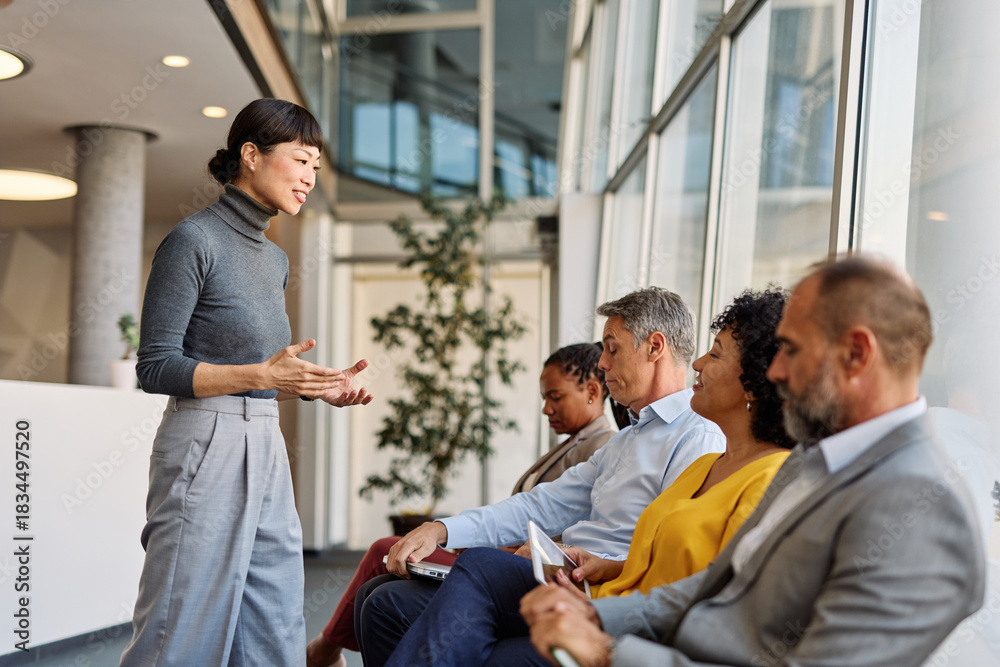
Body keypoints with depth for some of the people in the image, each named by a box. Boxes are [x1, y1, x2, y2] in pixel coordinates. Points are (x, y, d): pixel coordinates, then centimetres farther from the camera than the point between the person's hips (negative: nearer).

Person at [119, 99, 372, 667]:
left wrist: (317, 386, 5)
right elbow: (156, 366, -11)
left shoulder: (275, 260, 17)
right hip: (206, 445, -8)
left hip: (268, 450, 8)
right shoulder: (194, 240, -7)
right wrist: (262, 375, -21)